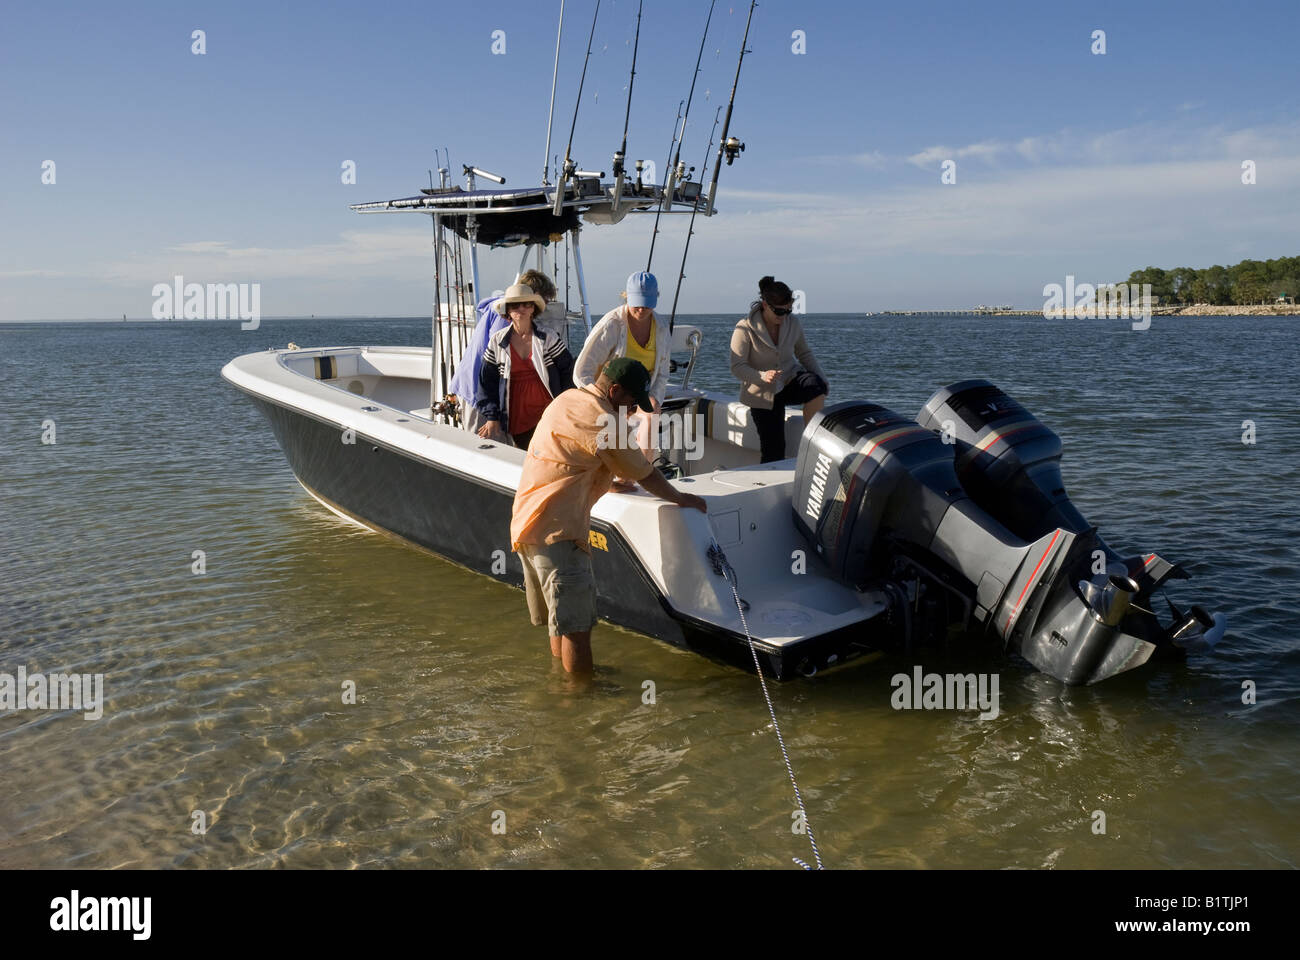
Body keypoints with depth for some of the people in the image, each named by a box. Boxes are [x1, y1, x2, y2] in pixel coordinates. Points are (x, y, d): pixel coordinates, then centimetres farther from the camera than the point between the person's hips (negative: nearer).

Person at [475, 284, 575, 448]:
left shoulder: (548, 338, 1)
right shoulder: (497, 341, 4)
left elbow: (568, 369, 9)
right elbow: (487, 381, 6)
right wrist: (491, 417, 1)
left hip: (546, 412, -1)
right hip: (515, 418, 1)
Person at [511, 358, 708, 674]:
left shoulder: (567, 398, 15)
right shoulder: (602, 420, -12)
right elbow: (644, 474, -2)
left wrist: (614, 479, 26)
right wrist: (681, 498, 12)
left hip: (527, 523, 10)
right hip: (556, 530, -10)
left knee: (561, 620, 19)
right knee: (576, 624, -6)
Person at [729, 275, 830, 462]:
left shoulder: (793, 323, -2)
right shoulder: (745, 329, -15)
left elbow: (804, 354, 13)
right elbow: (737, 367, -16)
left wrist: (821, 377, -4)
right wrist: (763, 376, -34)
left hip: (790, 381, 3)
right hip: (763, 393, -3)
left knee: (816, 385, -32)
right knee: (773, 452, -11)